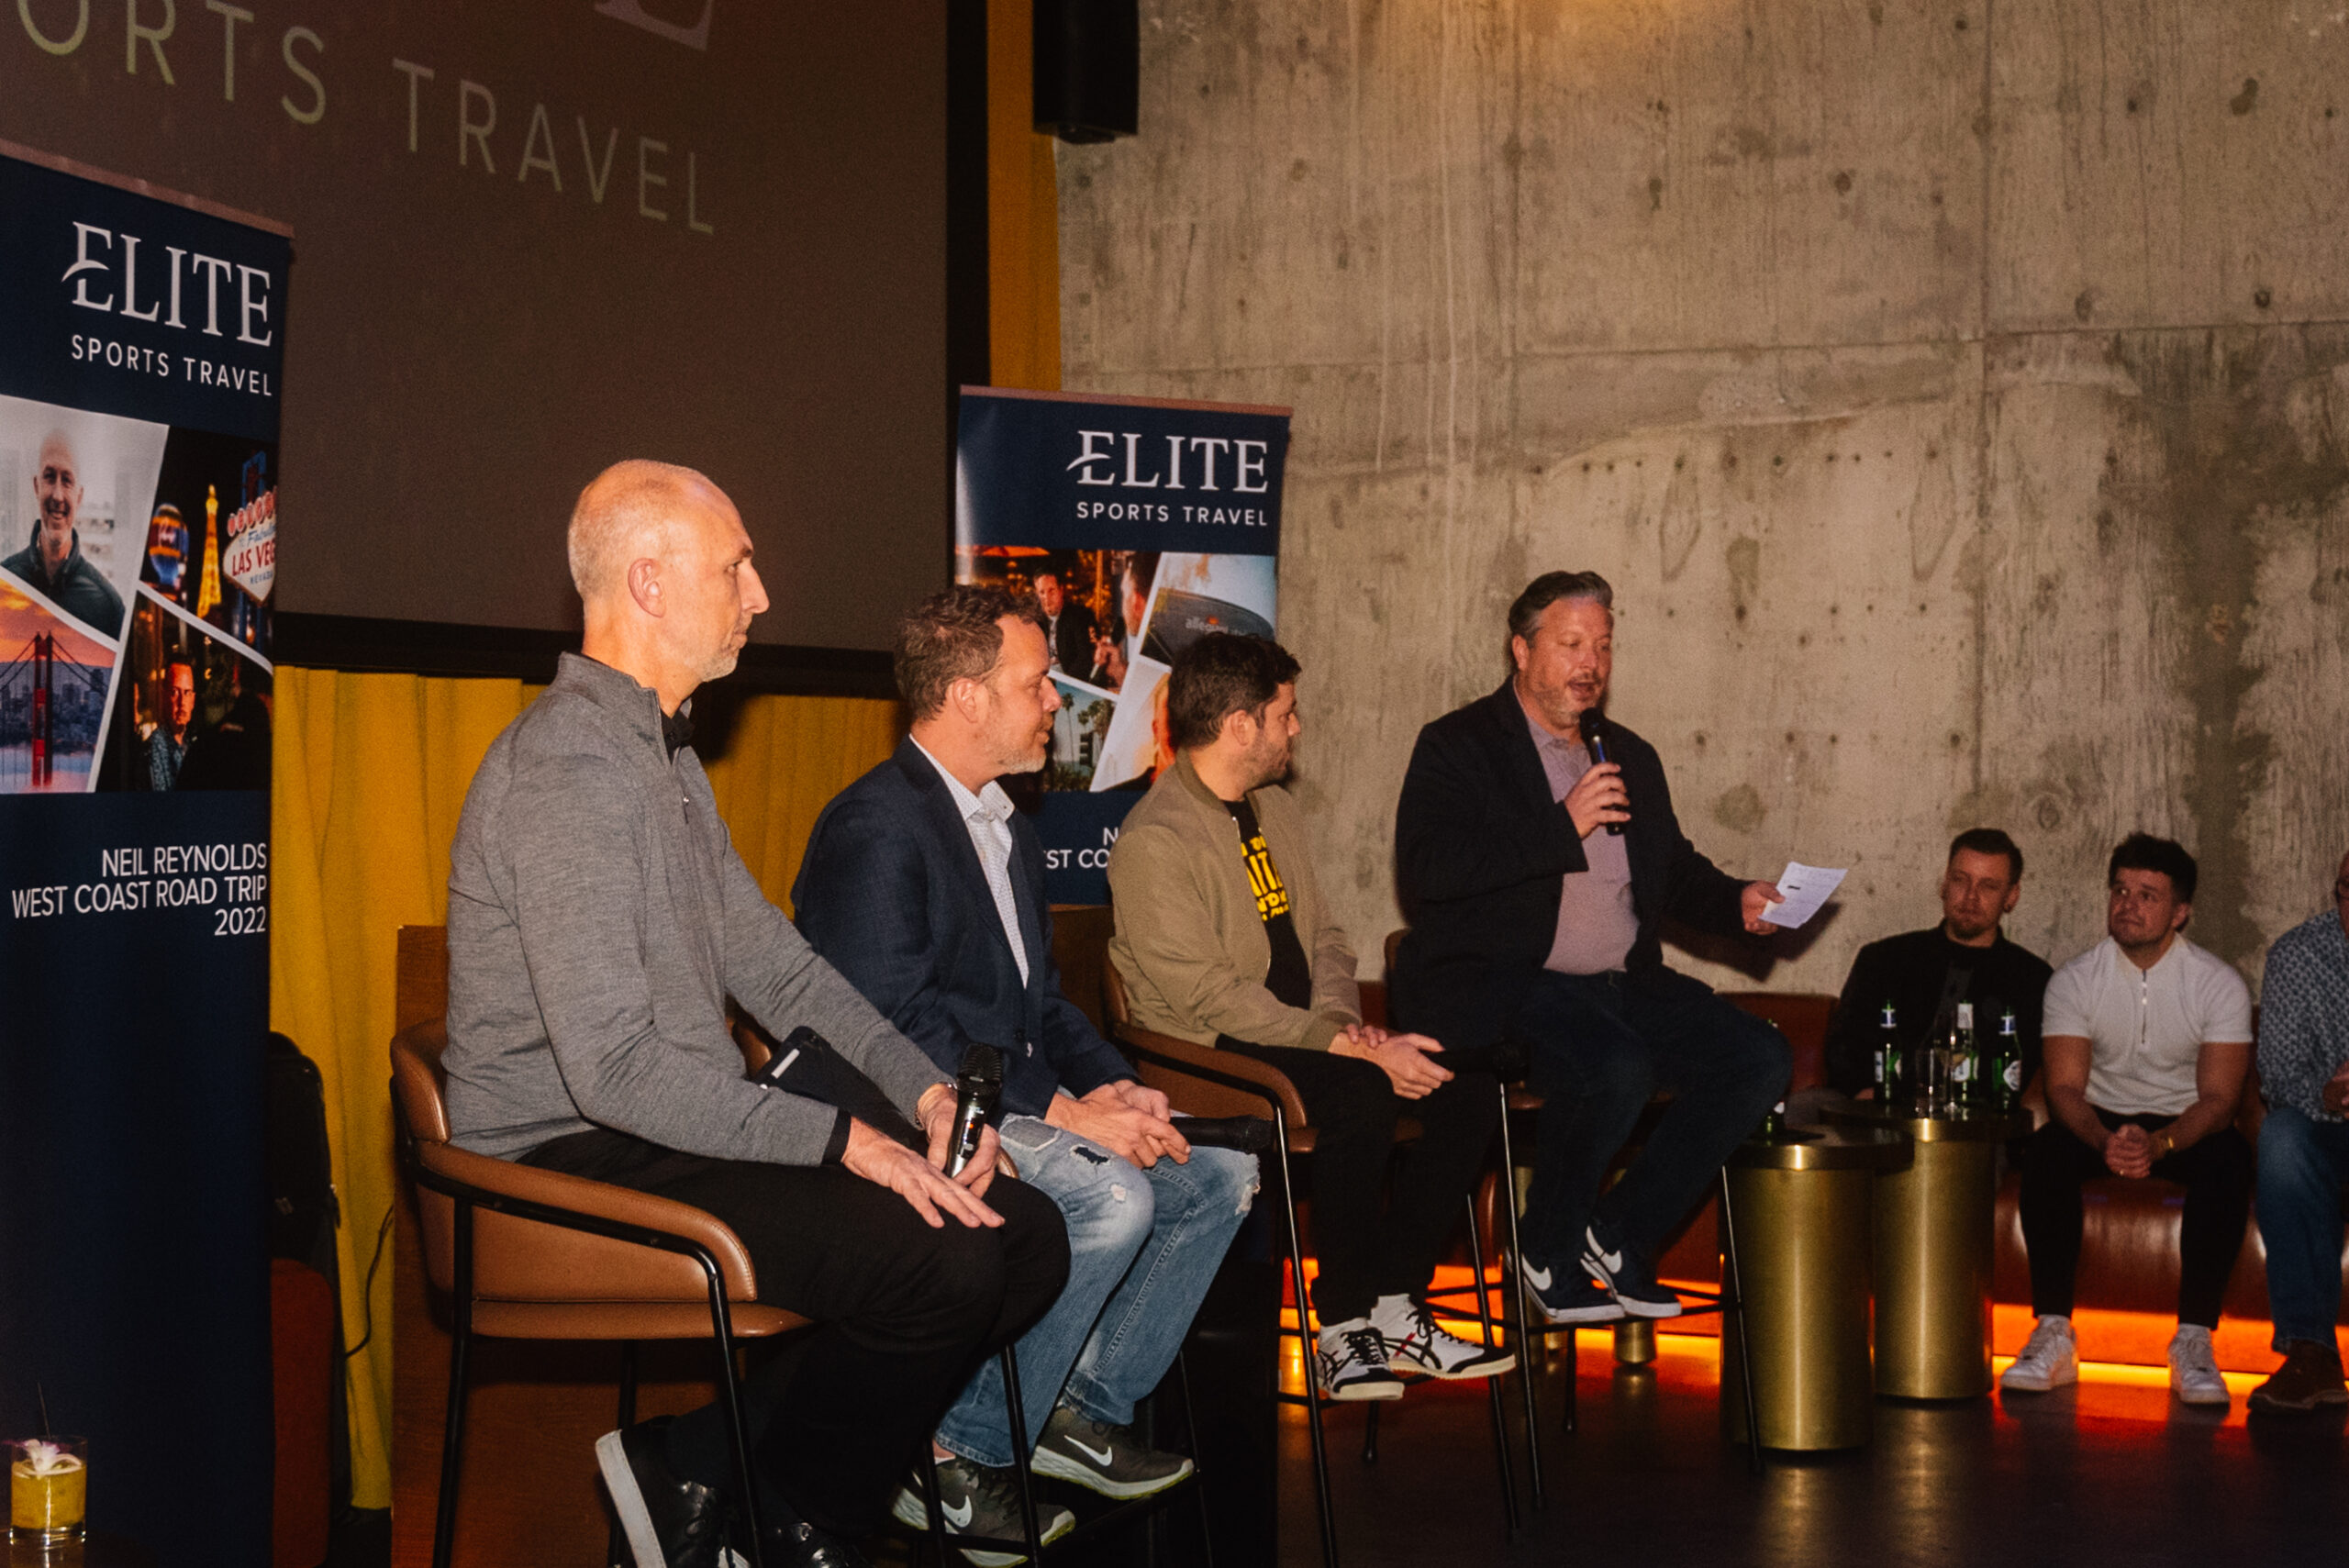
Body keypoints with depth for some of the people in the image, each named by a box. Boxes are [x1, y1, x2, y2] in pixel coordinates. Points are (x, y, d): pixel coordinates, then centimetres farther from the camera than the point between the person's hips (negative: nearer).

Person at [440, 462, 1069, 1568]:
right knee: (946, 1259, -25)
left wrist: (921, 1087, 3)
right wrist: (842, 1140, -22)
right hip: (576, 1164, -10)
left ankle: (697, 1469, 0)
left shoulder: (664, 753, 18)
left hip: (679, 1141, 10)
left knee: (1025, 1237, -3)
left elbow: (770, 963, 18)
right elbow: (616, 1068, -24)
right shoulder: (569, 766, -17)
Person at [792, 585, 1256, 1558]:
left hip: (1016, 1108, 10)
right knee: (1112, 1199, -31)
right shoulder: (874, 827, -14)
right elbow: (896, 1024, -22)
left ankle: (1087, 1408, 7)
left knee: (1220, 1173, 3)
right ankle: (958, 1458, -18)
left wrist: (1117, 1088, 1)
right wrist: (1063, 1111, -22)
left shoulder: (1010, 834, 19)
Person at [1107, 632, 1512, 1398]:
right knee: (1360, 1094, -33)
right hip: (1207, 1049, -8)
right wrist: (1348, 1046, -23)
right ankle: (1345, 1323, -19)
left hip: (1304, 1034, 8)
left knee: (1466, 1084, -12)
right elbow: (1209, 994, -20)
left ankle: (1390, 1305, -7)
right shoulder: (1154, 840, -14)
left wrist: (1342, 1017, -6)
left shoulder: (1278, 810, 14)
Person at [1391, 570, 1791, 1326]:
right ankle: (1549, 1249, -6)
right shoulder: (1458, 746, 0)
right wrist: (1562, 825, -18)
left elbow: (1675, 871, 29)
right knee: (1618, 1066, -33)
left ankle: (1619, 1235, 0)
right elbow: (1426, 868, -16)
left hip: (1620, 983, 7)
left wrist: (1736, 901, 6)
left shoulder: (1631, 757, 21)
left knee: (1760, 1059, -11)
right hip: (1497, 985, -7)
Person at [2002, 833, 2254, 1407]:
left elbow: (2219, 1097, -14)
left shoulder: (2219, 984, -8)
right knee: (2045, 1150, -32)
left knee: (2228, 1157, -35)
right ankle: (2053, 1332, -30)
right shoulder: (2074, 981, -5)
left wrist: (2158, 1144, -34)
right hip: (2100, 1120, 1)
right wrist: (2105, 1140, -34)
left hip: (2184, 1127, -1)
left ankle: (2194, 1339, -31)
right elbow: (2064, 1087, -11)